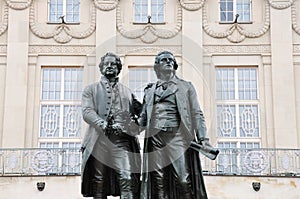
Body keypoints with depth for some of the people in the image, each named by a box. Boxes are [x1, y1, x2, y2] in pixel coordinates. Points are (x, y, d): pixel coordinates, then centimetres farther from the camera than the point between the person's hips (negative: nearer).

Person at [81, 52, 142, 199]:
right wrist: (104, 125, -17)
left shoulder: (127, 92, 23)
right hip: (99, 140, -1)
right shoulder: (91, 89, 17)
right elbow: (87, 112, 0)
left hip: (122, 139, 1)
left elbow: (136, 114, 14)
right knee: (99, 185, -3)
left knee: (127, 180, -14)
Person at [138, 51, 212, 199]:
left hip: (179, 138, -2)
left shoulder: (186, 86, 14)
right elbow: (143, 118, 20)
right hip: (156, 138, 2)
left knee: (184, 181, -10)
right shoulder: (150, 90, 19)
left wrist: (202, 138, -4)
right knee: (158, 183, -2)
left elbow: (196, 114, 8)